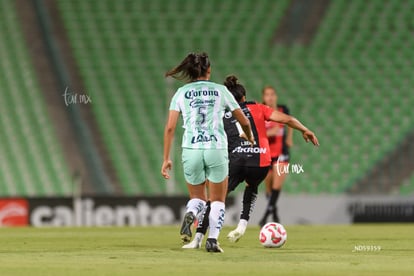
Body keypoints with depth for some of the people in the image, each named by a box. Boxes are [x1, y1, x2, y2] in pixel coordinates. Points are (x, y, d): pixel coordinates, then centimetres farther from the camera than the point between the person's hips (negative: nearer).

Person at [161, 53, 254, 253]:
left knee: (197, 197, 18)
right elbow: (244, 121, 15)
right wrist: (250, 138, 36)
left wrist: (166, 159, 4)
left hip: (191, 150, 1)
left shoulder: (181, 93, 7)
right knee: (218, 200, 14)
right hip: (216, 149, -1)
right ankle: (212, 239, -5)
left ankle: (191, 214, -16)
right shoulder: (220, 91, 7)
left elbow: (170, 127, 0)